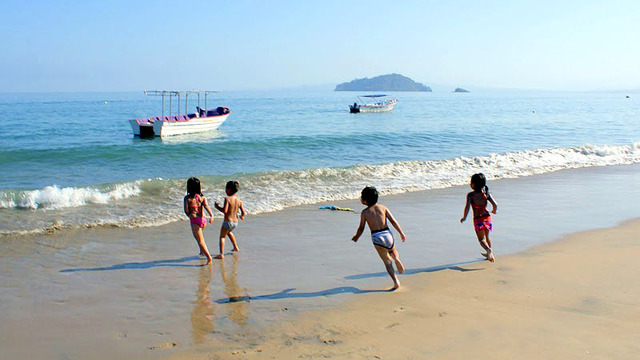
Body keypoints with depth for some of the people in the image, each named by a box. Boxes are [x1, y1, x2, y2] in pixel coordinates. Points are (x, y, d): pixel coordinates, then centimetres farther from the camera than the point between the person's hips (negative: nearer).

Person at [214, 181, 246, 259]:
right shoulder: (239, 200, 3)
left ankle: (221, 254, -7)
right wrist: (242, 216, 29)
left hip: (228, 222, -7)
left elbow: (225, 211, -24)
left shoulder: (227, 199, -16)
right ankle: (236, 247, 41)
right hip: (235, 222, 7)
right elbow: (243, 212, 7)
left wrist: (217, 207, -9)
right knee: (229, 232, 34)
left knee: (222, 236, 4)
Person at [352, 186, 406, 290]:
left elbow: (361, 229, 2)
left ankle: (396, 282, -3)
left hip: (377, 238, -2)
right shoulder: (383, 207, 5)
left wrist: (356, 237, 21)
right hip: (387, 234, 2)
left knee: (387, 261, 8)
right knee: (393, 251, 32)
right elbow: (393, 221, 2)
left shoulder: (364, 212, -1)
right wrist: (402, 233, 7)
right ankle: (396, 258, -3)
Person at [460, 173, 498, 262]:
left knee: (481, 239, 8)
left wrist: (464, 217, -5)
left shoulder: (470, 195, -11)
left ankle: (488, 249, -21)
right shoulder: (486, 193, -2)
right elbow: (495, 204, -8)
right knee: (486, 236, 24)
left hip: (477, 220, -4)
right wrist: (494, 211, 14)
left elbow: (467, 207, -19)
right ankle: (489, 254, 36)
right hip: (487, 217, 4)